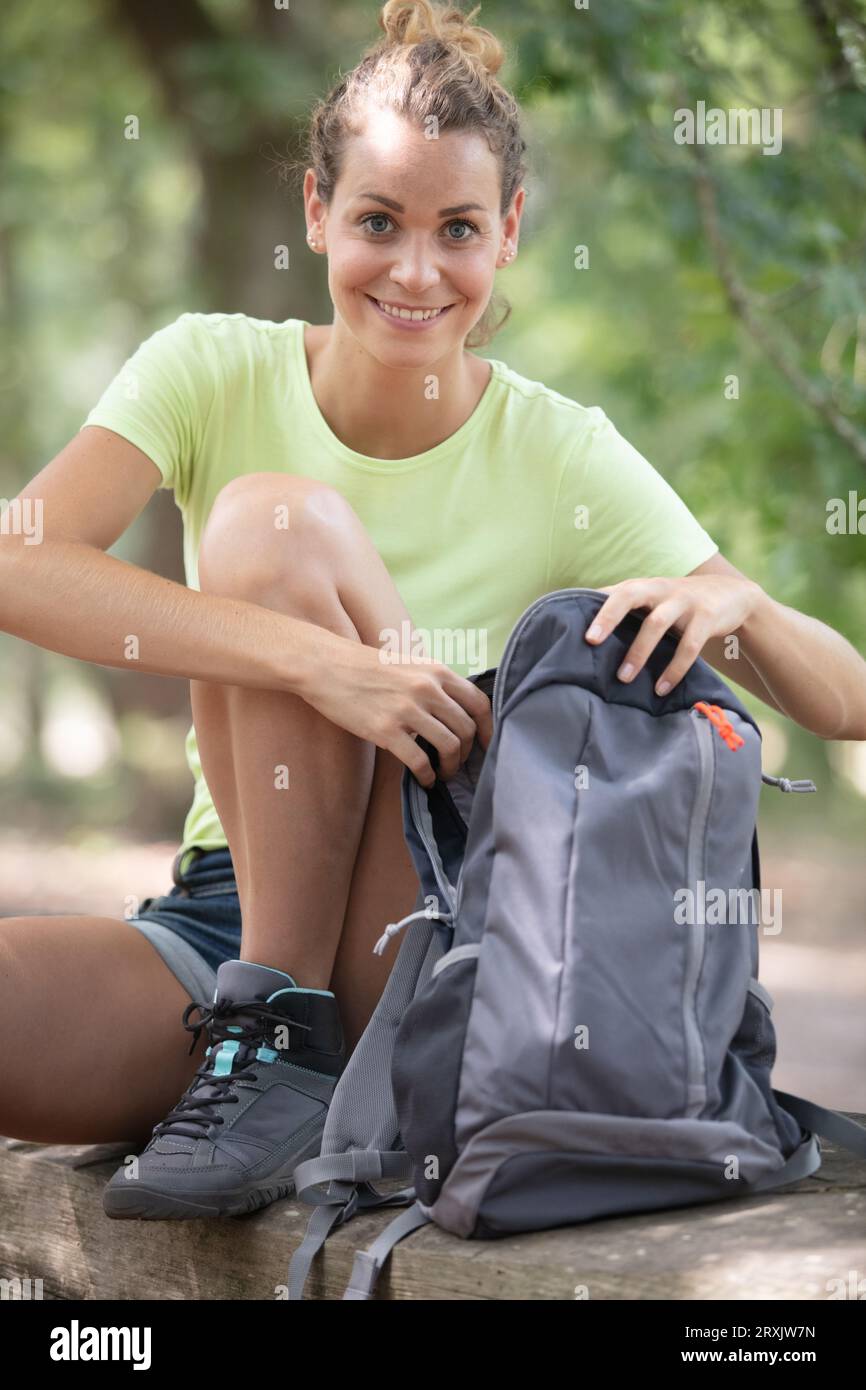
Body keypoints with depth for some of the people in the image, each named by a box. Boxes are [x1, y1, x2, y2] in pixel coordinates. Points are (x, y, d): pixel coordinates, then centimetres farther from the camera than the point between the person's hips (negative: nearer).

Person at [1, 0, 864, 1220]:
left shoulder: (563, 457, -2)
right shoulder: (215, 373, 0)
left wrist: (733, 608, -25)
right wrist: (322, 662, -30)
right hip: (220, 917, 0)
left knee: (277, 515, -20)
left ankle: (287, 1042, -17)